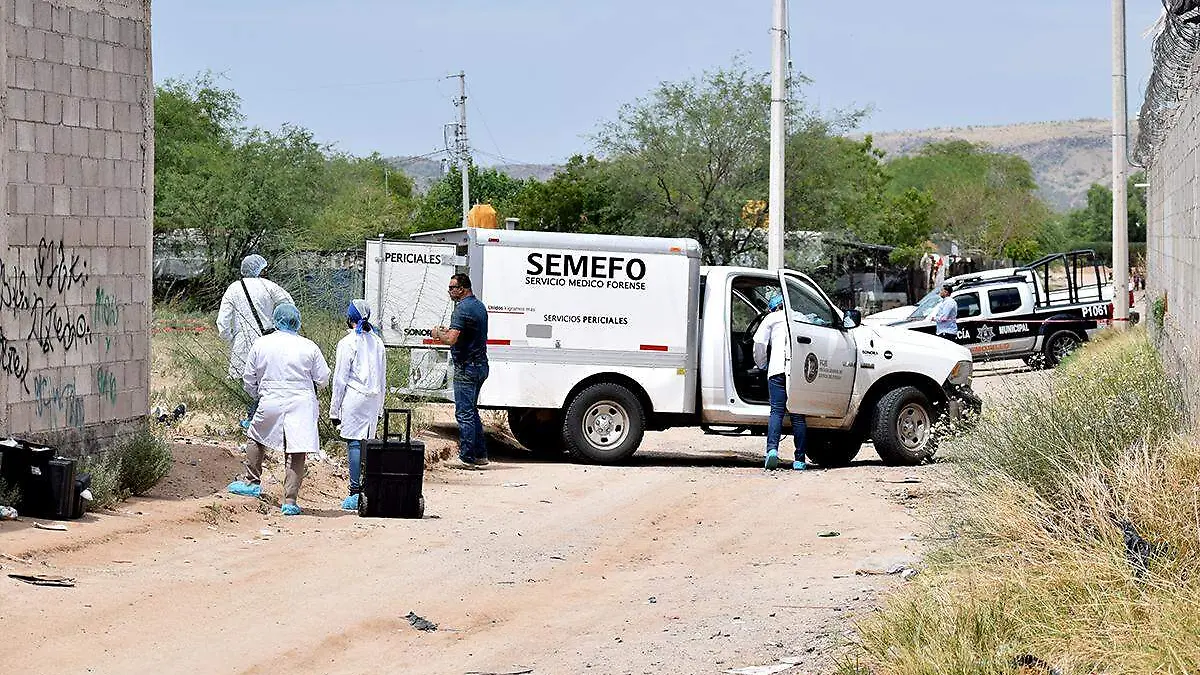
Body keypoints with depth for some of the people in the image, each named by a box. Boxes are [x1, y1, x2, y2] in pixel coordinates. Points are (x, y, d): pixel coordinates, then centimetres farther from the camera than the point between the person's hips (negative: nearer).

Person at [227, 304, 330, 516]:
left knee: (255, 438, 25)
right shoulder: (309, 347, -2)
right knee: (296, 453, 2)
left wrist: (257, 395, 28)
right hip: (301, 404, 0)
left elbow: (248, 379, 8)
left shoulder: (260, 344, 1)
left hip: (270, 403, 0)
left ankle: (252, 482, 31)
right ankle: (290, 501, -1)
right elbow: (322, 379, 4)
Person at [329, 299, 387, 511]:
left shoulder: (347, 343, -7)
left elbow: (340, 379, -6)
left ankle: (355, 493, -7)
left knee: (354, 443, -5)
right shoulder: (377, 342, 10)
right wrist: (379, 407, 22)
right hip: (373, 398, 6)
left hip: (353, 398, -6)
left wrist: (335, 410, -1)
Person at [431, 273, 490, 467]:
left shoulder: (463, 308, -17)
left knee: (464, 413, -6)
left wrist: (438, 334, -6)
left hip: (466, 367, -10)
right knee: (471, 411, 17)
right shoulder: (479, 306, 15)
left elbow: (451, 339, -26)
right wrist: (448, 331, 19)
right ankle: (480, 454, 19)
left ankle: (467, 456, -5)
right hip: (480, 365, 10)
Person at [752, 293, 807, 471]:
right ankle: (799, 459, 2)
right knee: (798, 414, 4)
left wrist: (762, 364, 21)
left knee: (777, 411, -5)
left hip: (778, 369, -2)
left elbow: (759, 343, 7)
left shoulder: (772, 318, 16)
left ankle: (772, 449, -25)